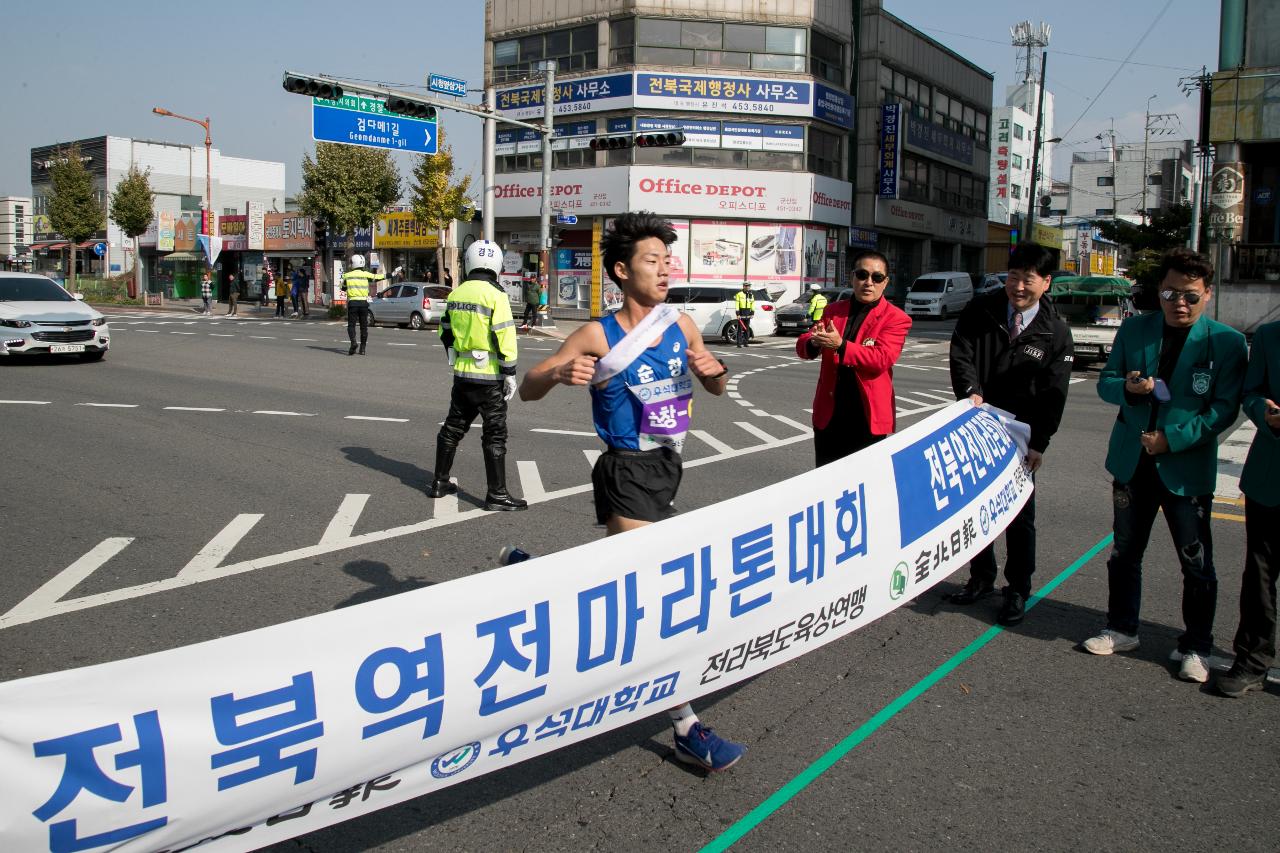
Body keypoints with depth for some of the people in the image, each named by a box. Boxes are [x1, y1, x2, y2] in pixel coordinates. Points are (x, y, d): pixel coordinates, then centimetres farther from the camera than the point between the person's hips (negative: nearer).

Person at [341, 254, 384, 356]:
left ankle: (353, 342, -22)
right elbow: (377, 277, 6)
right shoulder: (366, 274, -1)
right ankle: (362, 348, 11)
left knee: (351, 325, 3)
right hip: (363, 302, 1)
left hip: (352, 303, -1)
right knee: (364, 326, 10)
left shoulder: (347, 275, 2)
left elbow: (343, 288, 15)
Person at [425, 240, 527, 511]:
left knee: (453, 427, 18)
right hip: (489, 377, -6)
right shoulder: (495, 295, -14)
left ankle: (439, 482, 28)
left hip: (462, 373, 7)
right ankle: (497, 495, 3)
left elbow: (445, 332, 15)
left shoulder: (456, 294, 6)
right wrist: (510, 374, -11)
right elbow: (505, 338, -18)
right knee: (495, 435, 0)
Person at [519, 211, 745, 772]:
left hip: (666, 467, 7)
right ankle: (686, 729, -4)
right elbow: (528, 390, -8)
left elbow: (716, 389, 16)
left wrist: (714, 370, -8)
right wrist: (558, 373, -30)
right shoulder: (600, 337, -12)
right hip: (627, 473, -7)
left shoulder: (681, 327, 3)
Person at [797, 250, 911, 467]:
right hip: (829, 414, 4)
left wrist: (841, 346, -32)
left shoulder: (895, 318, -5)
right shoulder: (833, 310, 10)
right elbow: (802, 345, 4)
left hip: (868, 416, -4)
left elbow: (882, 358, -20)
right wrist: (814, 342, -21)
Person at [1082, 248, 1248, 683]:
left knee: (1197, 564, 4)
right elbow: (1105, 382, 8)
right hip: (1132, 462, 4)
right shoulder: (1133, 330, 4)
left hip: (1187, 468, -3)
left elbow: (1224, 408, -9)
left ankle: (1195, 647, 21)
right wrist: (1126, 386, -15)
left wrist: (1172, 439, -18)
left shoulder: (1226, 342, -7)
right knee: (1124, 553, 15)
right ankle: (1122, 629, 32)